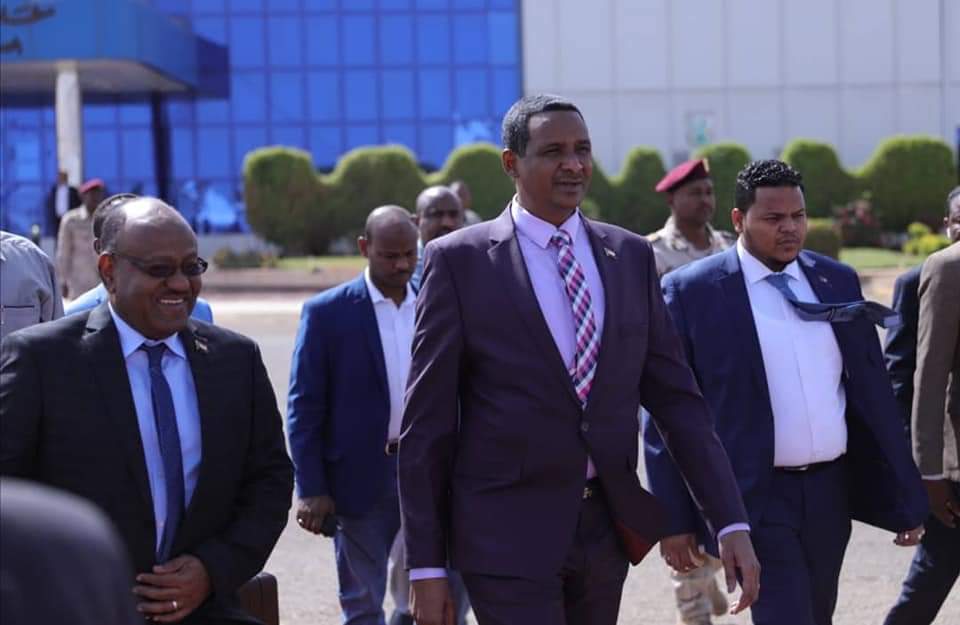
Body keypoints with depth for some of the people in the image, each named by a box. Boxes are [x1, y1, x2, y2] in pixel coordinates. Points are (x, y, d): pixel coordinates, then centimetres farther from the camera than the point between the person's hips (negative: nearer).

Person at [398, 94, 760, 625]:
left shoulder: (631, 257, 8)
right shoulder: (459, 260, -4)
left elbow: (676, 398, 7)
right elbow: (426, 423, -4)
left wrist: (731, 523, -2)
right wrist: (426, 566, -7)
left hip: (608, 527, 5)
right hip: (508, 534, -4)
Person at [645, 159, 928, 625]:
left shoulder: (837, 282, 8)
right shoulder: (691, 290, -6)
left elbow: (873, 393, 11)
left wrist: (906, 496, 10)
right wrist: (675, 517, -6)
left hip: (830, 493, 5)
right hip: (755, 498, -5)